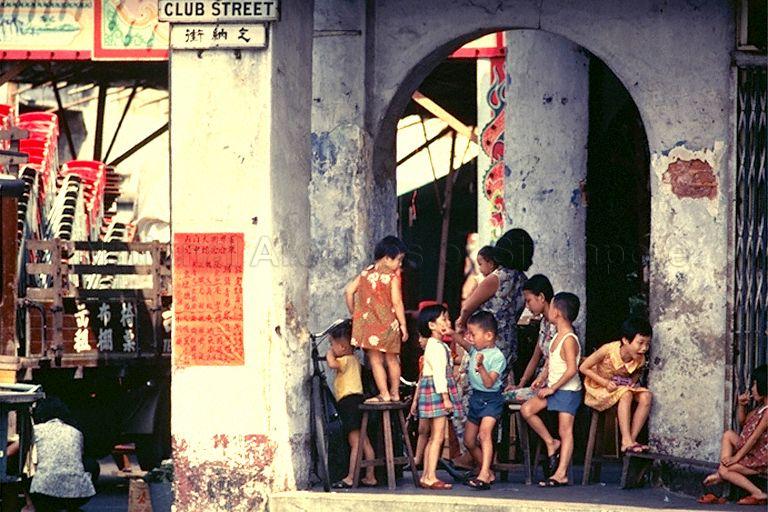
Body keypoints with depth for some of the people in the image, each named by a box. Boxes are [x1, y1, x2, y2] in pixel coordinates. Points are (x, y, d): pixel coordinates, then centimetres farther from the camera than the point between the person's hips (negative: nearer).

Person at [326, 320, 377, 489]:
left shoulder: (346, 360, -10)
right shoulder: (354, 360, 20)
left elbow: (332, 364, -27)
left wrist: (330, 353, -8)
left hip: (349, 400, -10)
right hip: (356, 400, 10)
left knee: (355, 443, -10)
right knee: (364, 442, 9)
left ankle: (350, 478, -10)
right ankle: (370, 476, 10)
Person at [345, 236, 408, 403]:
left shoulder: (366, 273, 3)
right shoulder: (393, 277, -9)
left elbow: (349, 291, 1)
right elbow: (397, 302, -12)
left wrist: (354, 313, 12)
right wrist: (403, 324, -5)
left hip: (369, 324, 2)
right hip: (388, 324, -2)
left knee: (375, 360, 3)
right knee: (392, 359, 13)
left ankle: (384, 394, -1)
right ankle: (395, 393, 20)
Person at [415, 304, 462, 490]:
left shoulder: (436, 345, 17)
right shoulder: (437, 347, -15)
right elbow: (439, 373, -20)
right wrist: (445, 397, -22)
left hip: (432, 392, 11)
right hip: (436, 391, -11)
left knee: (434, 437, 12)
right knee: (438, 436, -10)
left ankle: (426, 476, 13)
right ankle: (431, 477, -12)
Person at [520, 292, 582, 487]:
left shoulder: (569, 340, -19)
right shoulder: (558, 336, 9)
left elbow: (572, 369, -25)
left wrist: (552, 388, -20)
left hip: (568, 390, -9)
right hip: (553, 388, 9)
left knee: (565, 430, -6)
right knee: (527, 409, 1)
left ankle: (561, 474, -6)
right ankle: (551, 444, 12)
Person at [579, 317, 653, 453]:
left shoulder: (640, 360, -12)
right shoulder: (608, 350, -26)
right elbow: (584, 367, -17)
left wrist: (632, 382, -10)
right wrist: (605, 382, -24)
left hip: (624, 387, 5)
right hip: (599, 389, -5)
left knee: (646, 396, -21)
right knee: (626, 394, -33)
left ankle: (631, 439, -22)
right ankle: (626, 441, -35)